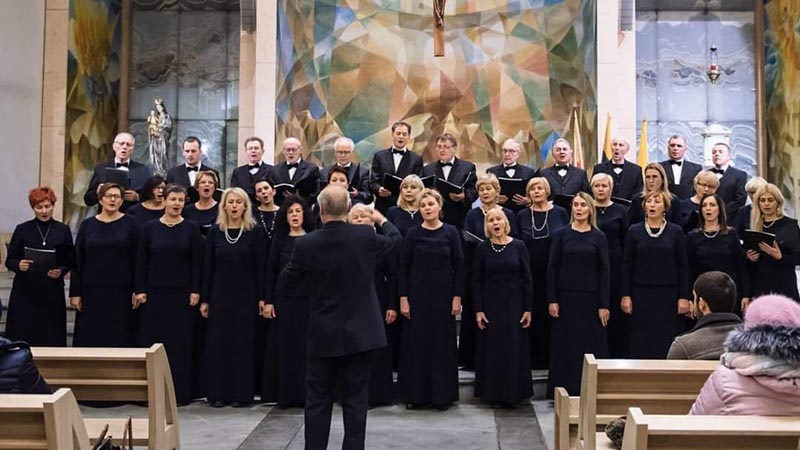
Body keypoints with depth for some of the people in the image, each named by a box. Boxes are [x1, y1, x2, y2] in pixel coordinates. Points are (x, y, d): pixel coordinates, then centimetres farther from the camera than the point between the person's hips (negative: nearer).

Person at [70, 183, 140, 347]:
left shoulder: (129, 224, 2)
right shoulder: (87, 225, 7)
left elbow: (136, 259, -1)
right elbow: (77, 261, 7)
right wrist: (75, 292, 1)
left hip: (121, 292, -2)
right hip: (91, 292, 2)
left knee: (119, 339, 0)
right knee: (89, 339, 2)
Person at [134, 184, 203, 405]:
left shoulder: (191, 229, 2)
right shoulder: (149, 228, 5)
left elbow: (197, 262, 0)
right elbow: (141, 261, 3)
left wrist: (195, 291, -6)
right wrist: (140, 290, -3)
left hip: (182, 294, -1)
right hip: (155, 292, 1)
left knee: (180, 342, 2)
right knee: (152, 340, 3)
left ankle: (180, 391, 9)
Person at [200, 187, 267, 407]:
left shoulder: (254, 232, -2)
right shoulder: (215, 232, 3)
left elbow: (260, 268, -2)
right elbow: (207, 267, 4)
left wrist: (262, 297, -6)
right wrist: (204, 299, 1)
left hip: (245, 296, -2)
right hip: (220, 295, 2)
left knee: (242, 343, 3)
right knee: (217, 343, 3)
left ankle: (241, 393, 11)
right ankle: (218, 393, 12)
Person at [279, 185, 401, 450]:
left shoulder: (306, 244, -11)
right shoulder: (365, 237, -10)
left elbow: (287, 280, 4)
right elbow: (394, 239, 12)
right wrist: (382, 219, 31)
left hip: (323, 334, 0)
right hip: (359, 332, 0)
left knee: (318, 401, 11)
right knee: (355, 400, 8)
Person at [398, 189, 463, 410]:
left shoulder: (450, 232, 0)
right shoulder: (413, 234, 0)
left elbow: (458, 266, 0)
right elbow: (403, 267, 0)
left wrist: (457, 296, -5)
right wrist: (403, 298, -5)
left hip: (443, 296, 0)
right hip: (417, 295, 0)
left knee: (443, 343, 5)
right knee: (416, 344, 4)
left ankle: (442, 394, 16)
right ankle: (416, 394, 15)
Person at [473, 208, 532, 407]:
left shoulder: (518, 246, -1)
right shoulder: (482, 248, -1)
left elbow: (527, 279, 0)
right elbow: (476, 281, -1)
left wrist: (528, 309, -4)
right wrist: (478, 310, -6)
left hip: (514, 305, 0)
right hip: (490, 305, 0)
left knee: (514, 349, 5)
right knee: (492, 349, 5)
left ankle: (513, 392, 17)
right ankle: (493, 393, 15)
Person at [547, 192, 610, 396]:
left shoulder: (599, 237, 3)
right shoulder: (561, 234, 2)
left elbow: (604, 271, 1)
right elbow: (552, 268, 1)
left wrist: (604, 304, -5)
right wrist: (552, 300, -6)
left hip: (590, 297, 0)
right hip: (566, 296, 0)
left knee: (590, 345, 3)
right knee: (564, 345, 5)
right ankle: (563, 391, 13)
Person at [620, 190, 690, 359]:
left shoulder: (676, 232, 3)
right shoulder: (634, 231, 3)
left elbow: (683, 266, 3)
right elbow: (627, 265, 3)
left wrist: (683, 297, -2)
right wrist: (625, 295, -2)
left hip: (668, 294, 0)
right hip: (641, 293, 0)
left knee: (666, 343, 0)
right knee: (640, 343, 2)